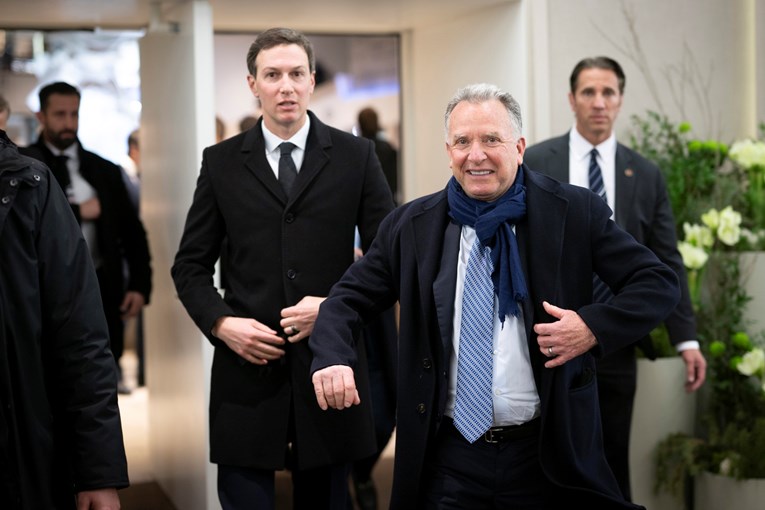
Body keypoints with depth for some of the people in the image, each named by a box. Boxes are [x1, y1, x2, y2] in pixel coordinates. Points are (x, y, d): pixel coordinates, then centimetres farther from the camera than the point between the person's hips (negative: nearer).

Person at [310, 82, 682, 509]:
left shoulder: (575, 212, -2)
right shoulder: (411, 226, 3)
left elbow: (658, 282, 0)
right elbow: (348, 299, 6)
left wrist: (594, 326, -17)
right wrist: (333, 358, -14)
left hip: (545, 455, -1)